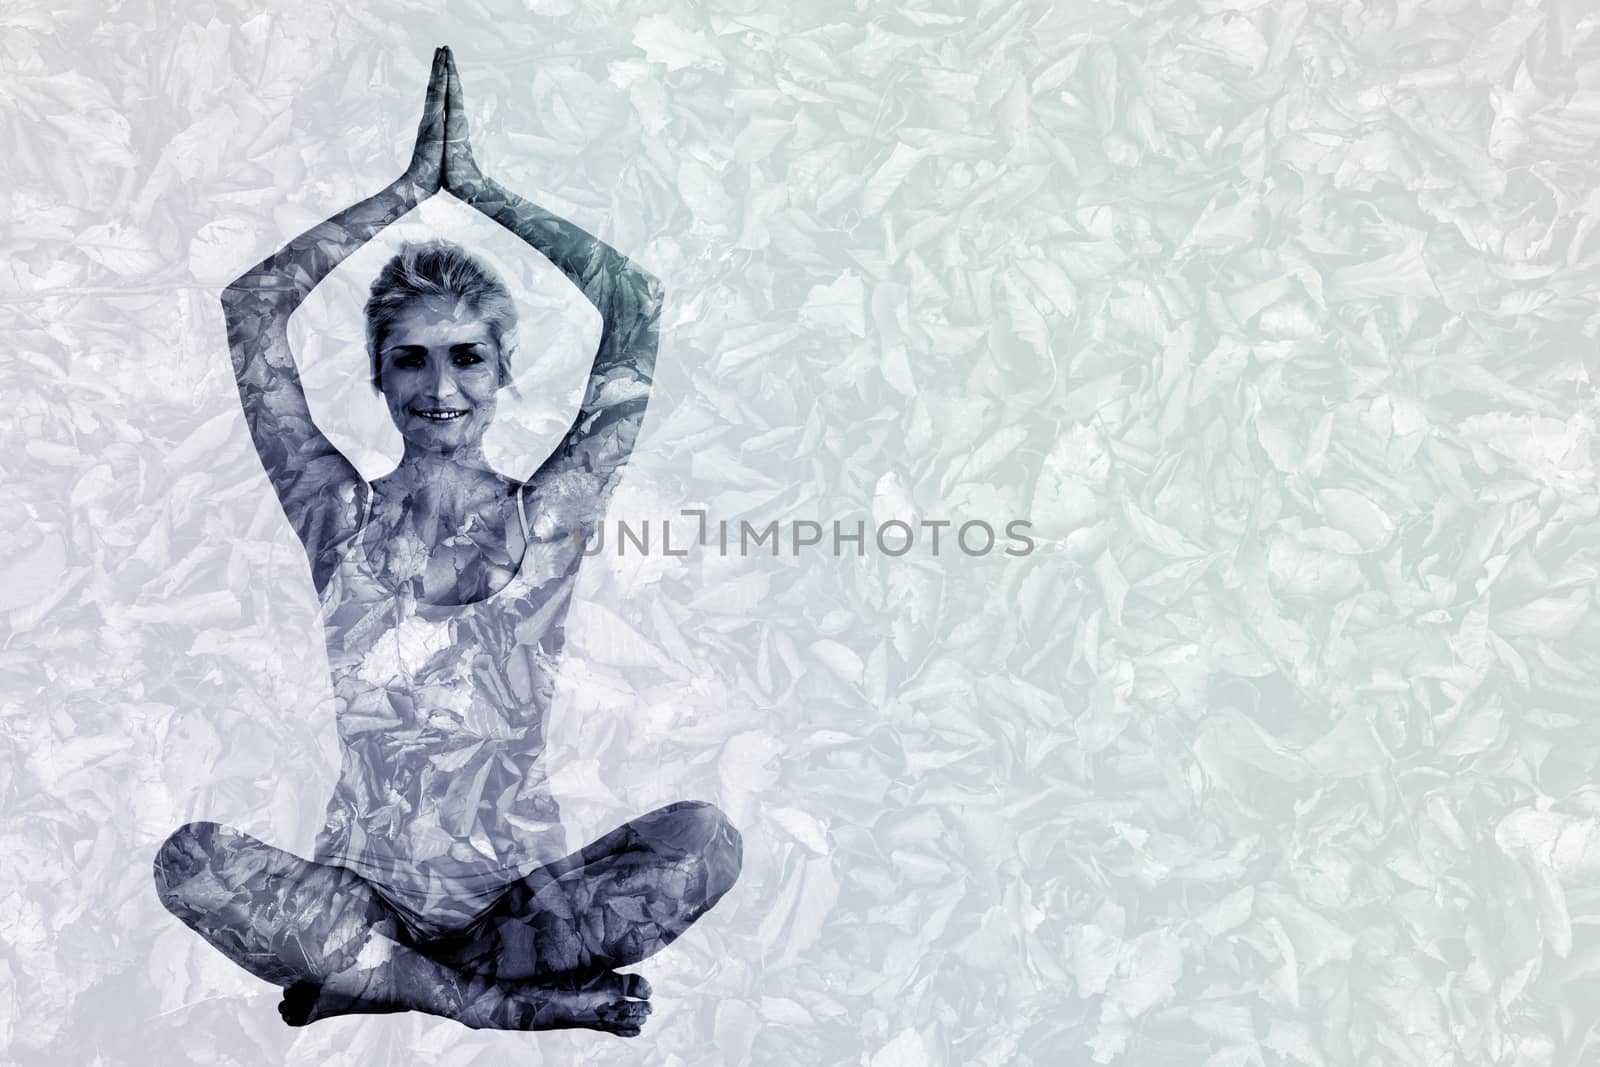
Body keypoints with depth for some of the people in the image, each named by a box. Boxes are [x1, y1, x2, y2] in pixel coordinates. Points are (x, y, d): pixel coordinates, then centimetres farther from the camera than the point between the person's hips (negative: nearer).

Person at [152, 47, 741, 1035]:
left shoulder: (544, 519, -2)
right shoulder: (342, 514, 2)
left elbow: (637, 308, -5)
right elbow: (252, 307, -3)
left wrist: (478, 186, 1)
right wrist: (412, 187, -1)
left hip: (525, 888, 0)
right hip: (361, 886, 1)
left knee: (704, 837, -28)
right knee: (191, 859, -28)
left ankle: (370, 980, -16)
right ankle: (509, 1000, -19)